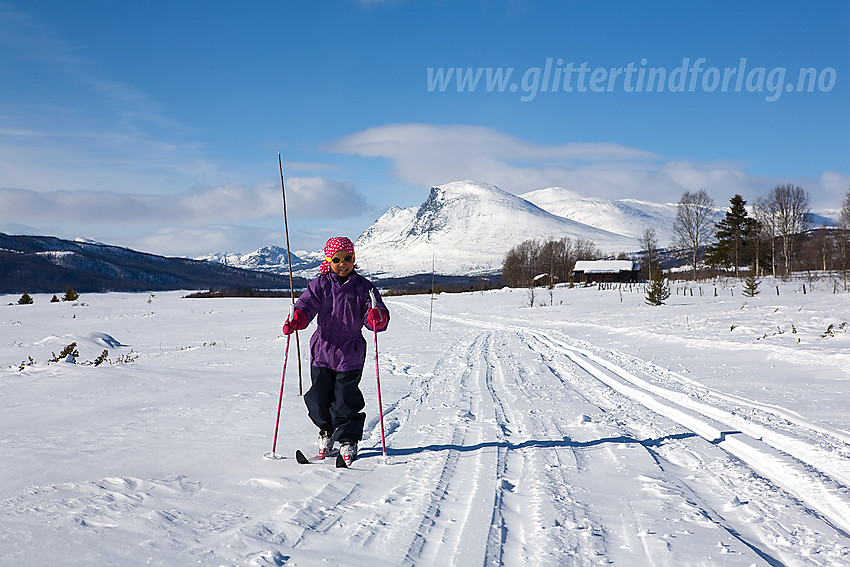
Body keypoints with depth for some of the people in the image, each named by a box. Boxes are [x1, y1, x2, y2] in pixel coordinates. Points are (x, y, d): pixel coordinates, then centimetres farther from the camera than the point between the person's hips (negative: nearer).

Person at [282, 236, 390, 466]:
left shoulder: (363, 287, 1)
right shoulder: (320, 284, 4)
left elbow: (374, 316, -7)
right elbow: (307, 305, -8)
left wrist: (377, 317, -32)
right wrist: (296, 319, -29)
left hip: (350, 354, -2)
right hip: (322, 352, 2)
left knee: (345, 401, -1)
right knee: (318, 399, 6)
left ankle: (348, 440, 19)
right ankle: (326, 432, 33)